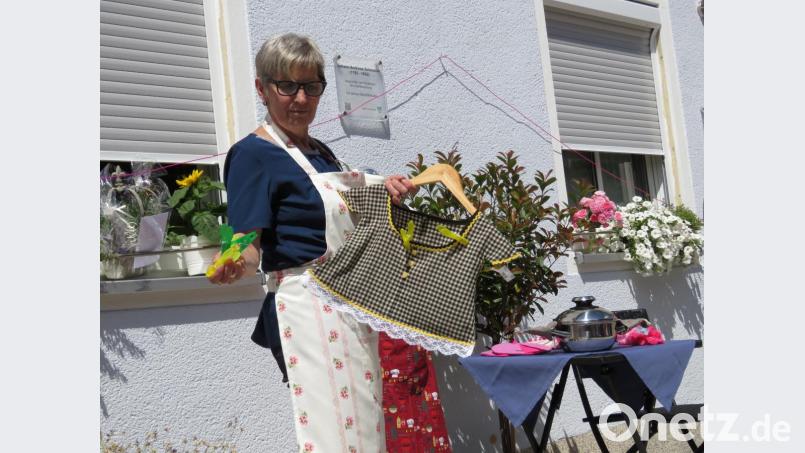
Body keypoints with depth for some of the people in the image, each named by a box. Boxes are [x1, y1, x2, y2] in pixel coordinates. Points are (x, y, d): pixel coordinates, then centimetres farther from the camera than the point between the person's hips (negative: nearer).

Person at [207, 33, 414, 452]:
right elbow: (248, 244, -17)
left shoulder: (321, 151, 13)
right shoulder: (253, 153, -11)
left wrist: (383, 187, 10)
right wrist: (233, 265, -39)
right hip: (308, 309, -9)